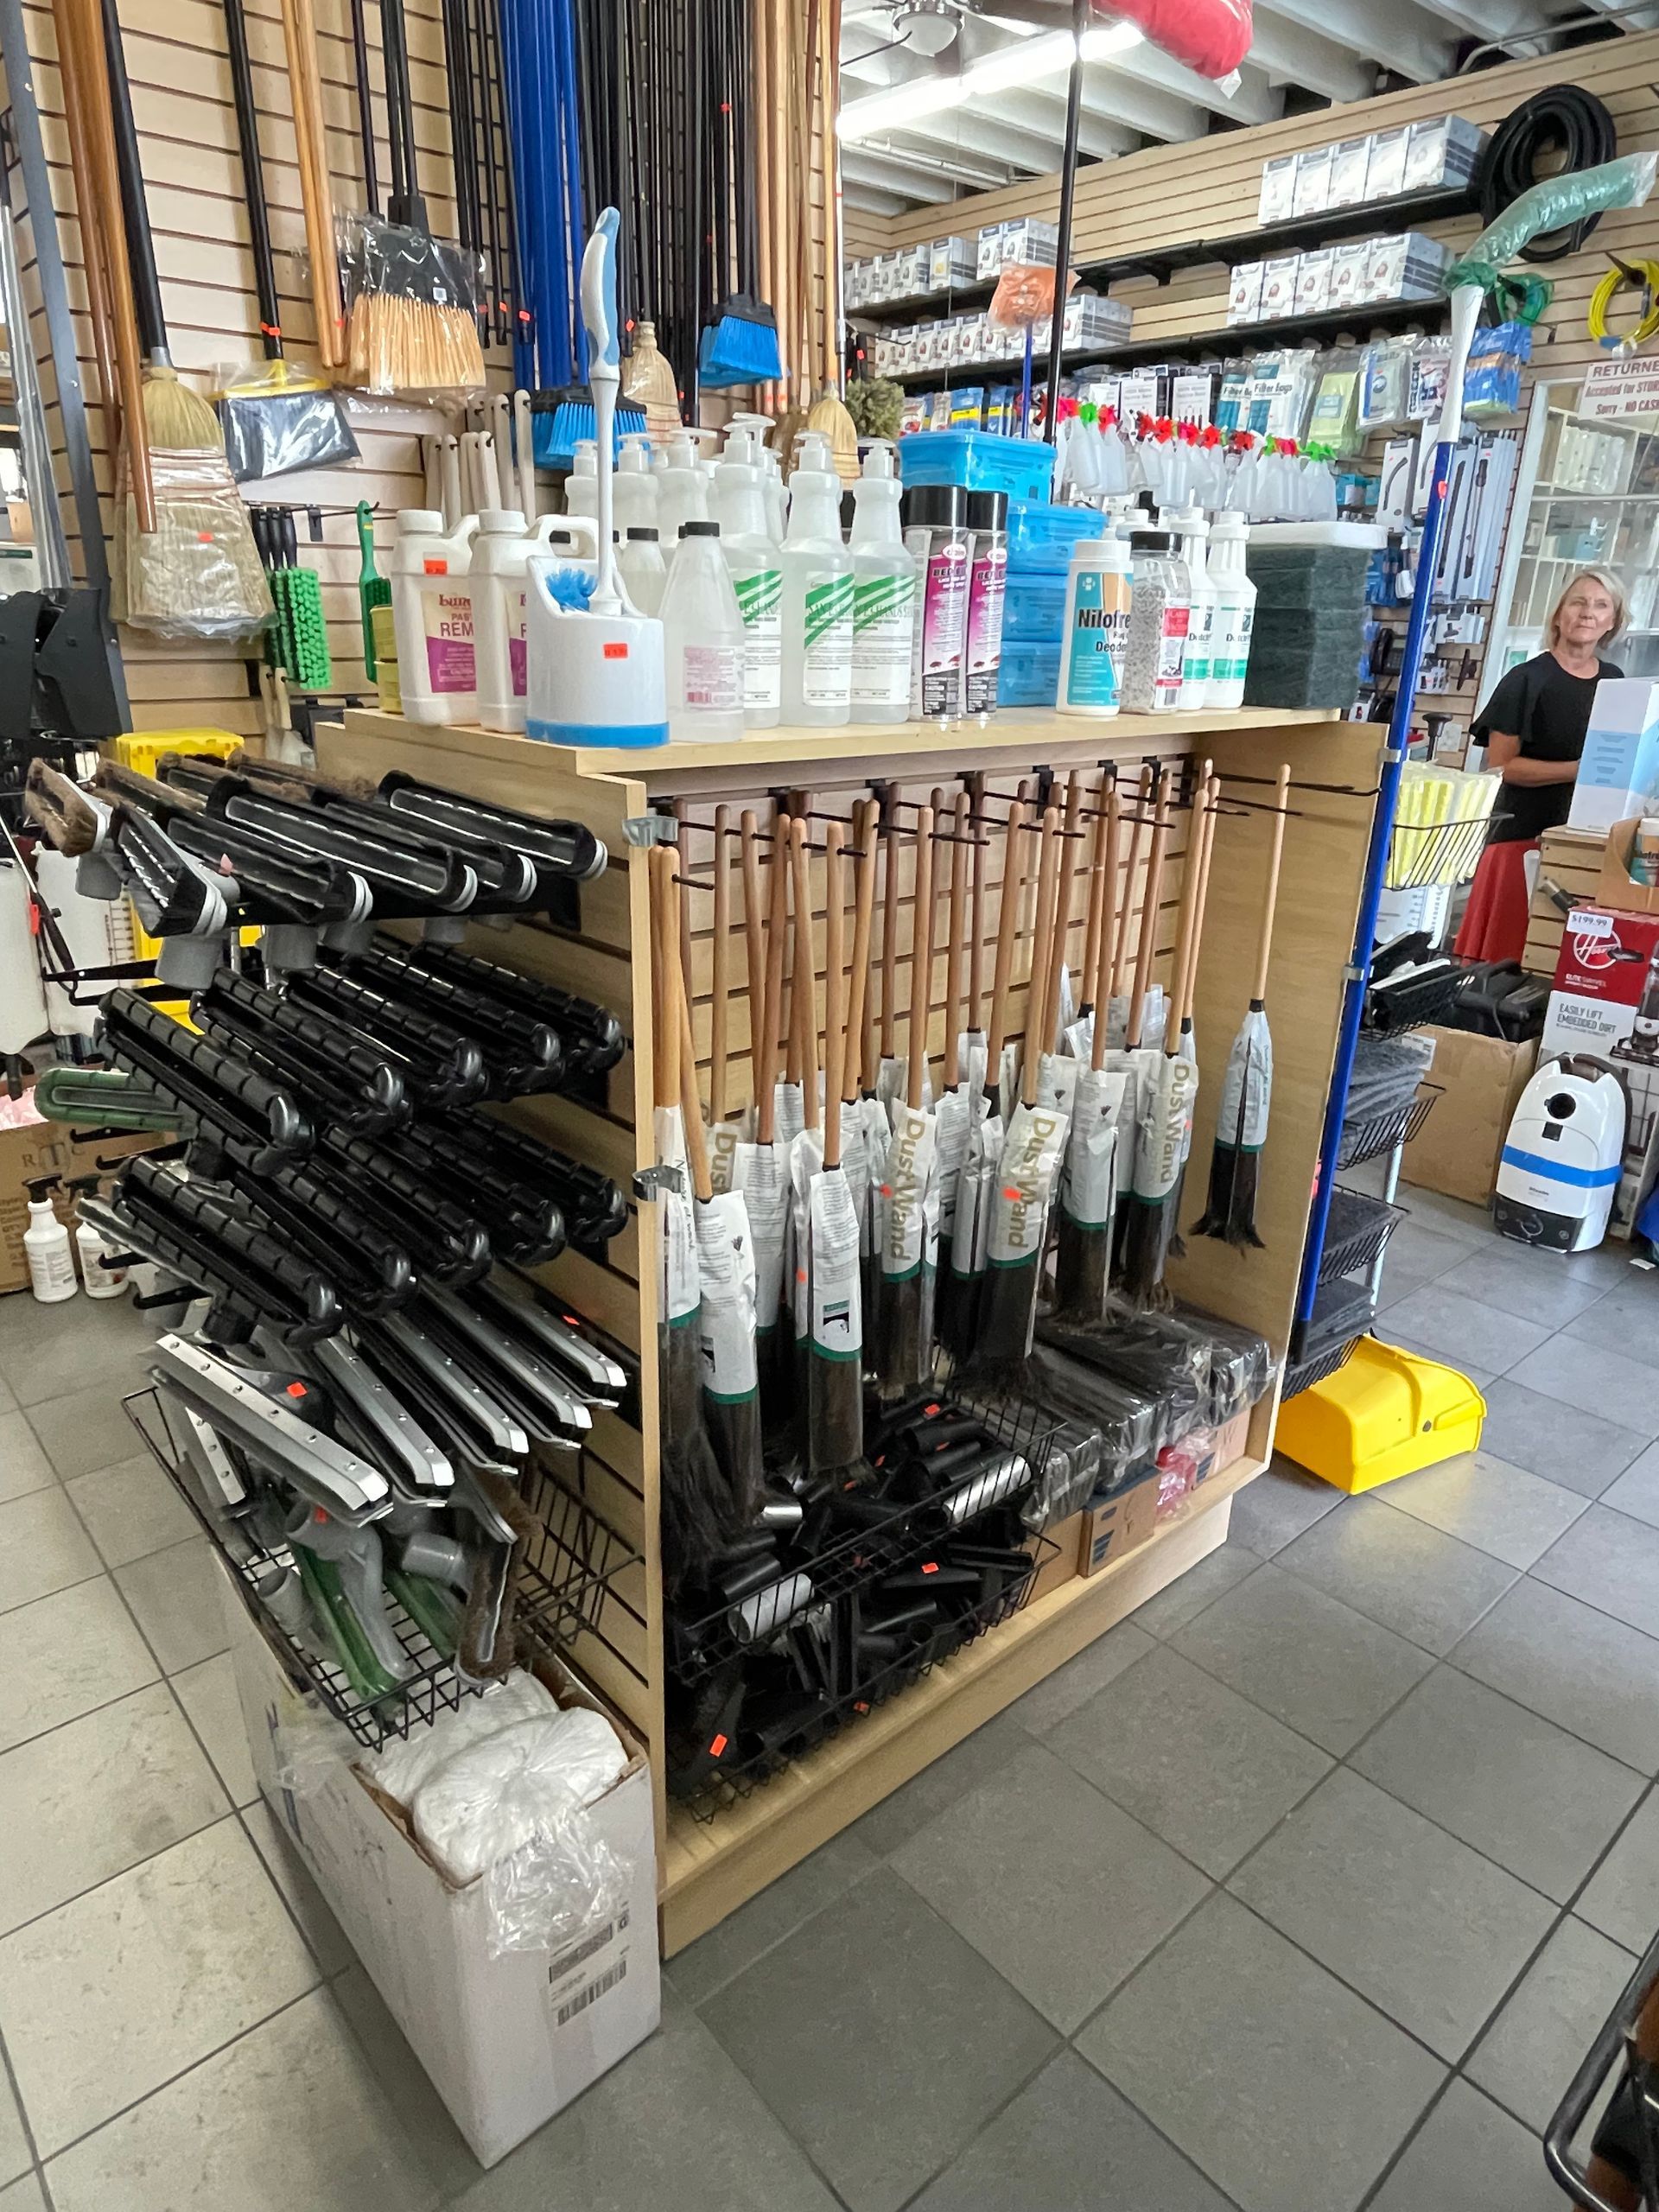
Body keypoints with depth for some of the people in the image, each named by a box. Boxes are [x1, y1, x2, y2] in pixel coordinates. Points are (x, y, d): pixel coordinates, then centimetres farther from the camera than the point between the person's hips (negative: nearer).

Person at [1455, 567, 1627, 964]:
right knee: (1506, 953, -6)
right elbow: (1501, 764, -11)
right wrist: (1579, 770, -17)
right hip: (1527, 834, -5)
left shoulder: (1614, 680, 14)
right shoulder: (1528, 680, -4)